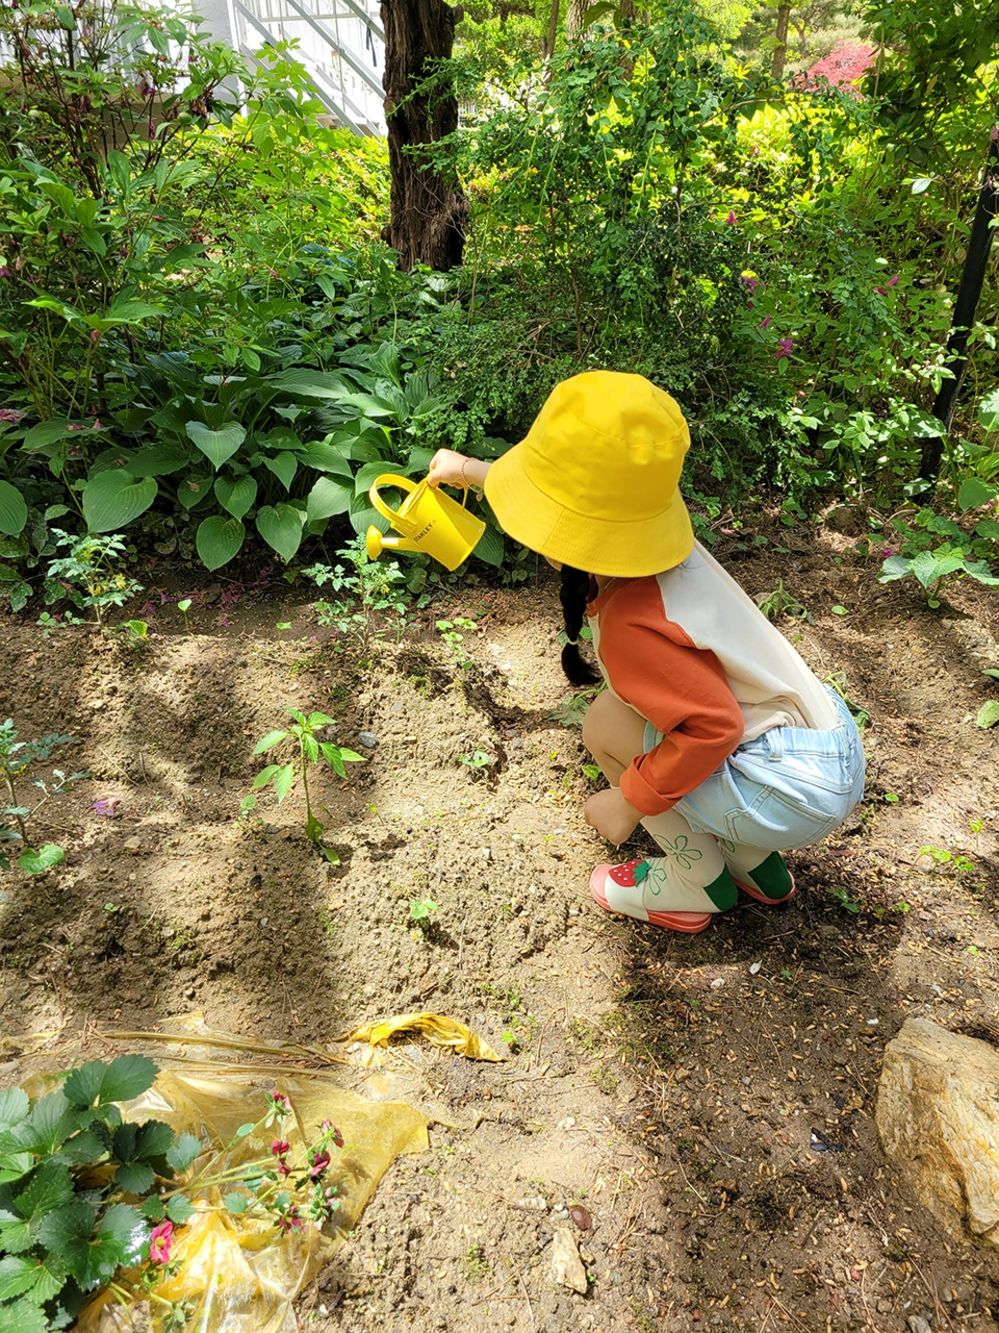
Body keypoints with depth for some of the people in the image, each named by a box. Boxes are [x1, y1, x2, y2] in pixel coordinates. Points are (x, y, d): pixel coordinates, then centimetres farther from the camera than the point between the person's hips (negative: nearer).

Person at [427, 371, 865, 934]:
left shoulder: (631, 623, -29)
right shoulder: (644, 518, -3)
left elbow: (713, 728, -27)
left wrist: (631, 802, -15)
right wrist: (471, 469, 24)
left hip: (797, 791, -9)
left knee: (607, 725, -8)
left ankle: (698, 887, 12)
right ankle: (759, 866, 27)